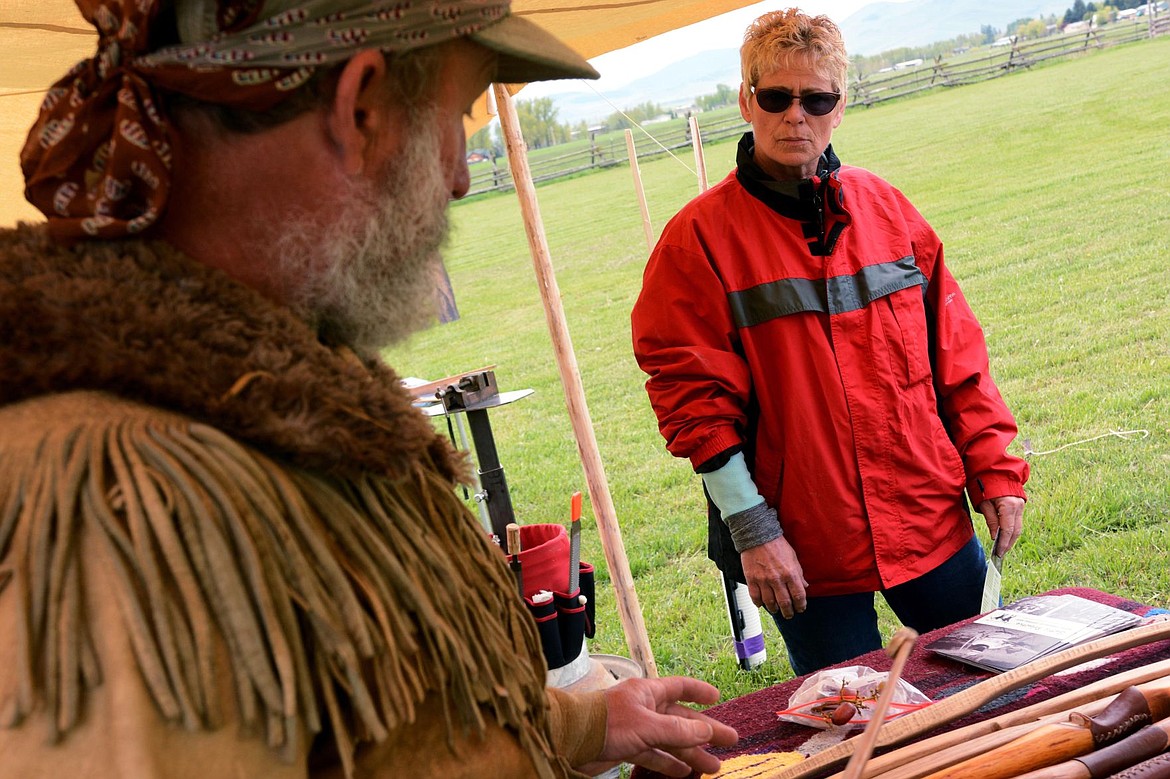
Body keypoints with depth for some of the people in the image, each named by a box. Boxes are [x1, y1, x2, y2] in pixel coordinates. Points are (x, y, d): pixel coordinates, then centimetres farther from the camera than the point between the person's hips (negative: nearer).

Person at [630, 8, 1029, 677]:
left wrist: (996, 471, 5)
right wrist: (752, 531, -13)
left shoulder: (889, 211, 5)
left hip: (933, 521, 4)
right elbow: (693, 396, -11)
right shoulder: (699, 238, -8)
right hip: (806, 549, -4)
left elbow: (957, 355, 9)